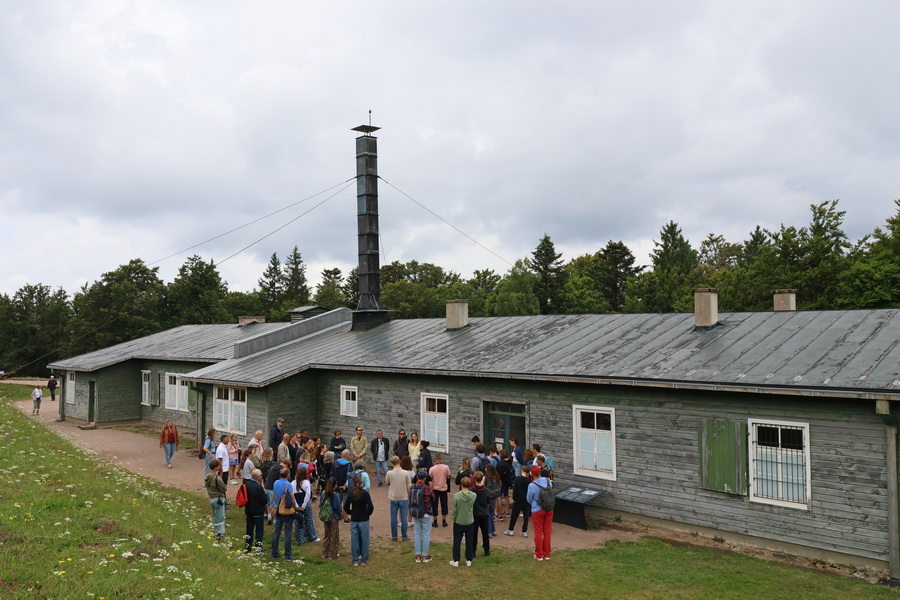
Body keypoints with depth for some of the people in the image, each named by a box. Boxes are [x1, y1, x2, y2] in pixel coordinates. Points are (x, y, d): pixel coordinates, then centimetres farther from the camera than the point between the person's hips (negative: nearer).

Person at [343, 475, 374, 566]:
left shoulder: (350, 494, -4)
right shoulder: (365, 493, -12)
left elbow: (346, 507, 0)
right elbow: (371, 507, -14)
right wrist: (368, 513, 3)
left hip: (353, 520, 2)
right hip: (364, 520, -2)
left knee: (354, 540, 9)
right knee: (364, 540, 8)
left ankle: (355, 560, 15)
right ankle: (364, 560, 14)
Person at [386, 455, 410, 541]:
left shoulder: (389, 473, -12)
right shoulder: (406, 473, -12)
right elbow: (409, 486, -5)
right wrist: (409, 496, 8)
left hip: (393, 498, 0)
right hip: (404, 498, 0)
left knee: (393, 518, 11)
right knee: (404, 518, 8)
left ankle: (394, 536, 16)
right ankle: (404, 536, 14)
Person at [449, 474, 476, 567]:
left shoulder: (456, 495, -17)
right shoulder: (473, 496, -13)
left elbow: (454, 510, -10)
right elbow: (473, 508, 1)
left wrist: (454, 519, 4)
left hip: (458, 522, -1)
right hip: (470, 522, 1)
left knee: (457, 541, 12)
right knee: (469, 541, 15)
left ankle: (456, 561, 17)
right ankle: (469, 560, 22)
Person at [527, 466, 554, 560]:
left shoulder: (532, 485, -22)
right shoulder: (548, 481, -9)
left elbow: (529, 500, -7)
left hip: (537, 511, -4)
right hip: (549, 510, 4)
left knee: (538, 533, 10)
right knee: (547, 532, 13)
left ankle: (539, 555, 19)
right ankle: (547, 554, 23)